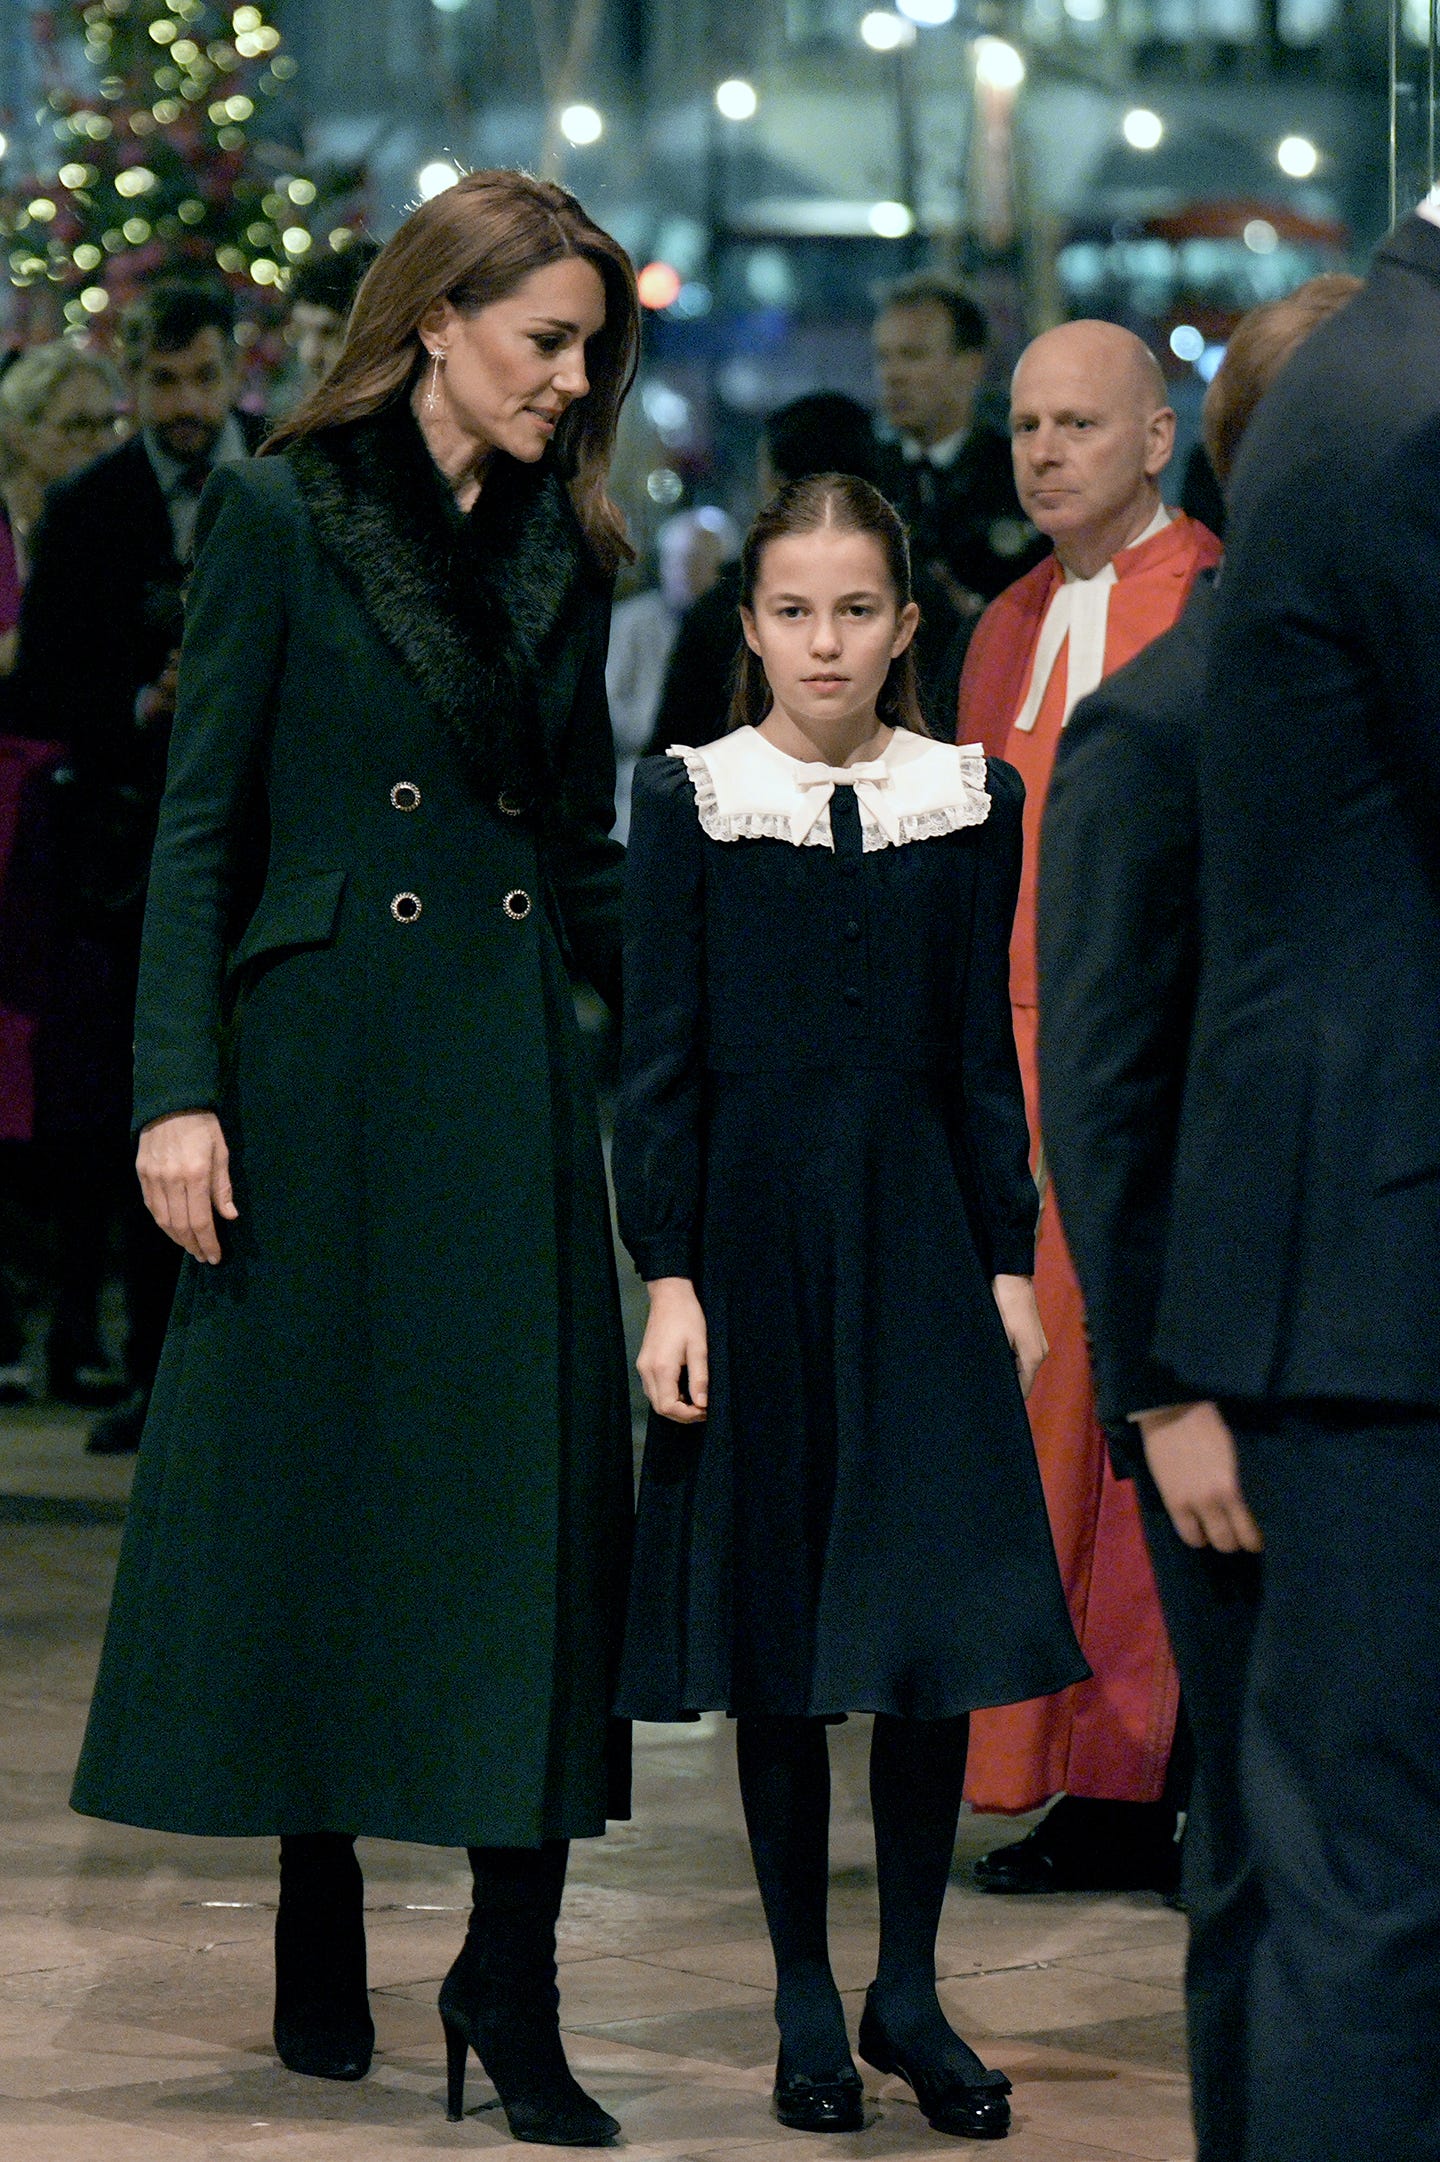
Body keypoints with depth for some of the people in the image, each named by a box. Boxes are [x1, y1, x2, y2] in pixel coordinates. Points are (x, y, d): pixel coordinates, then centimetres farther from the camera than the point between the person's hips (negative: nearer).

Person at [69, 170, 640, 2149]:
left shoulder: (564, 550, 11)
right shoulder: (280, 514, -2)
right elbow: (201, 821, -5)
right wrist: (178, 1088, -12)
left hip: (510, 1061, 4)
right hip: (324, 1056, -4)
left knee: (533, 1496, -3)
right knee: (313, 1474, 4)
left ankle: (512, 1983, -1)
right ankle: (321, 1932, 16)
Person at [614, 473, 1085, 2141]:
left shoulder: (972, 803, 5)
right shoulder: (687, 801, -1)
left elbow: (984, 1054, 8)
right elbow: (658, 1061, -2)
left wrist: (1009, 1260, 3)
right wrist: (667, 1279, -8)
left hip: (918, 1235, 2)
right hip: (754, 1230, -2)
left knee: (944, 1618, -1)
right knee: (777, 1633, 3)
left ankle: (910, 1989, 10)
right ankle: (806, 2002, 11)